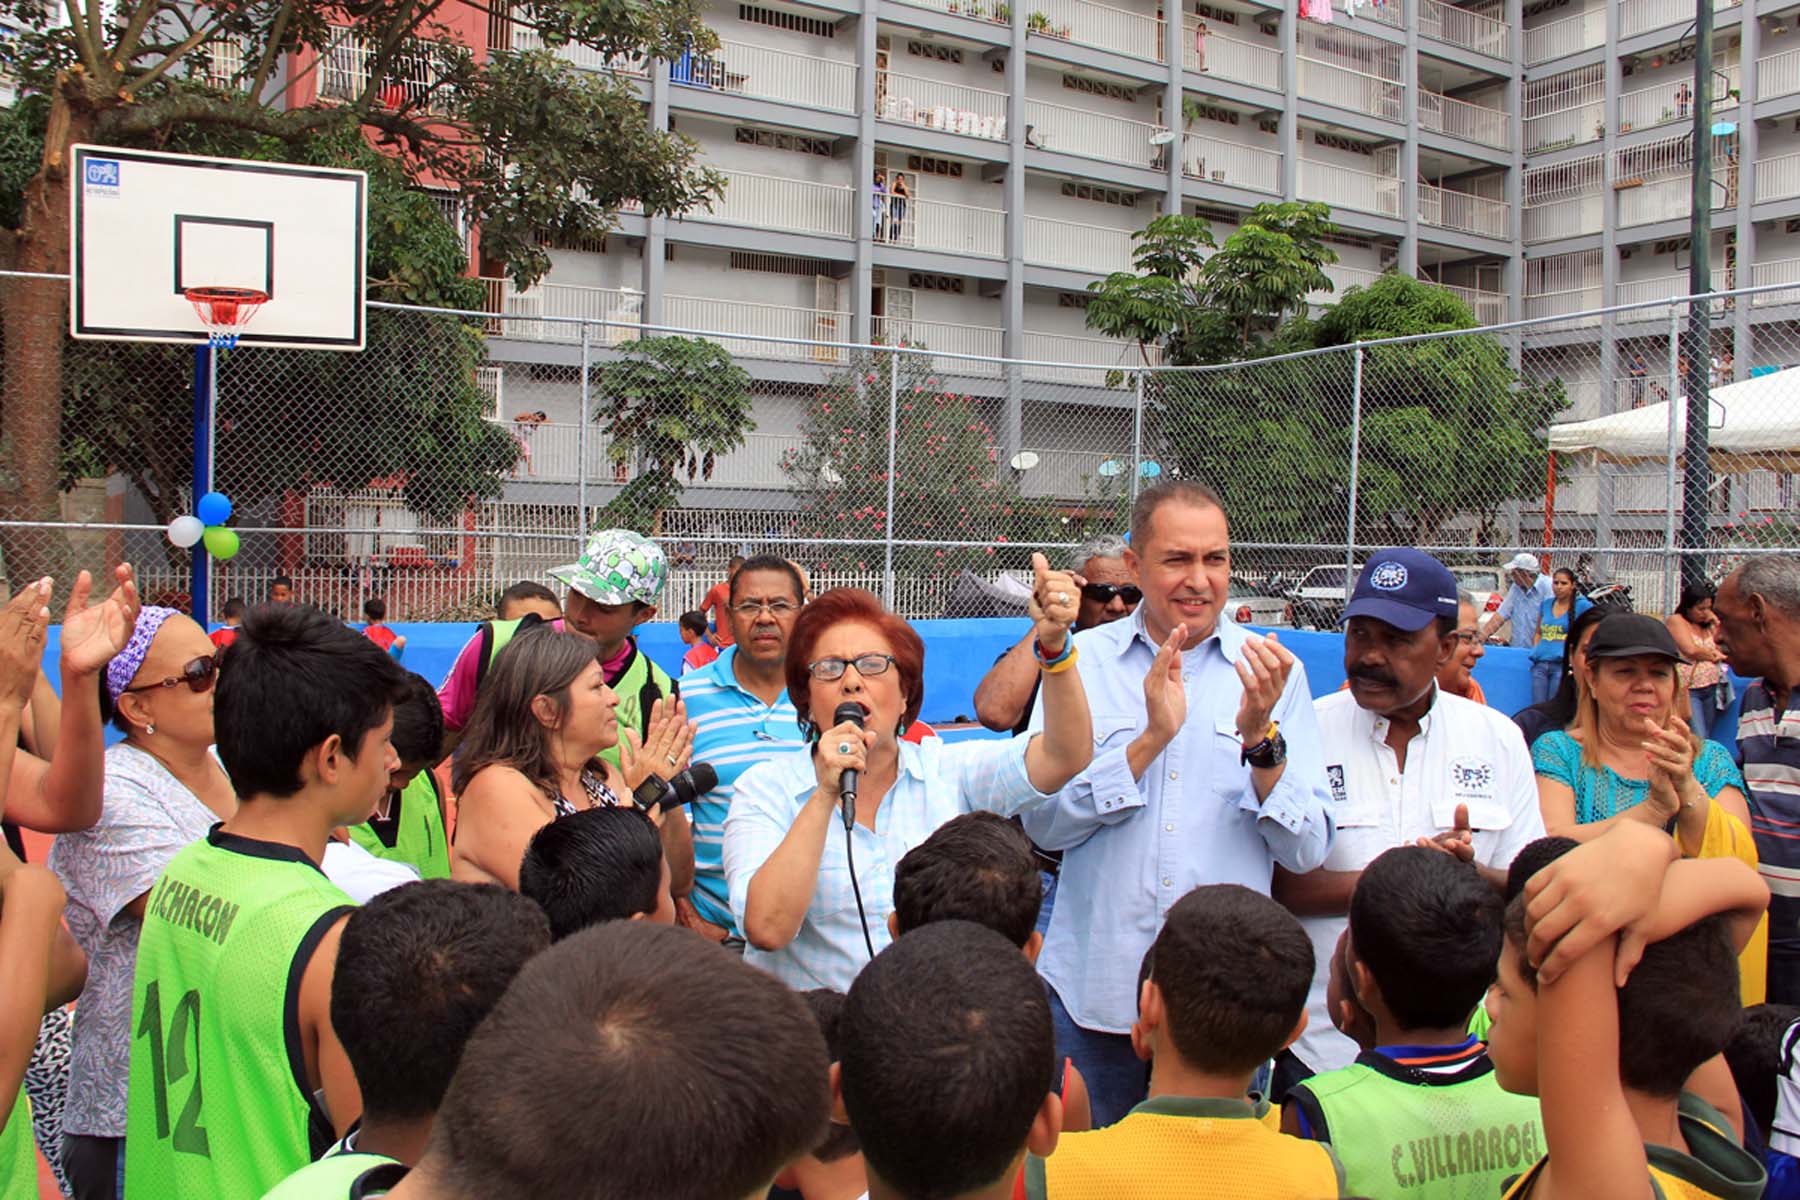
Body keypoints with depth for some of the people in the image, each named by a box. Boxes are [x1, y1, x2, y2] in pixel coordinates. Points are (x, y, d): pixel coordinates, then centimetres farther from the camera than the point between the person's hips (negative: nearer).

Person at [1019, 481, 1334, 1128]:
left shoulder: (1270, 670, 2)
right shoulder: (1084, 659, 2)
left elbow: (1306, 851, -2)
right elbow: (1043, 823, -7)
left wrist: (1260, 737, -17)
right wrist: (1152, 738, -17)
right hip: (1095, 991, 0)